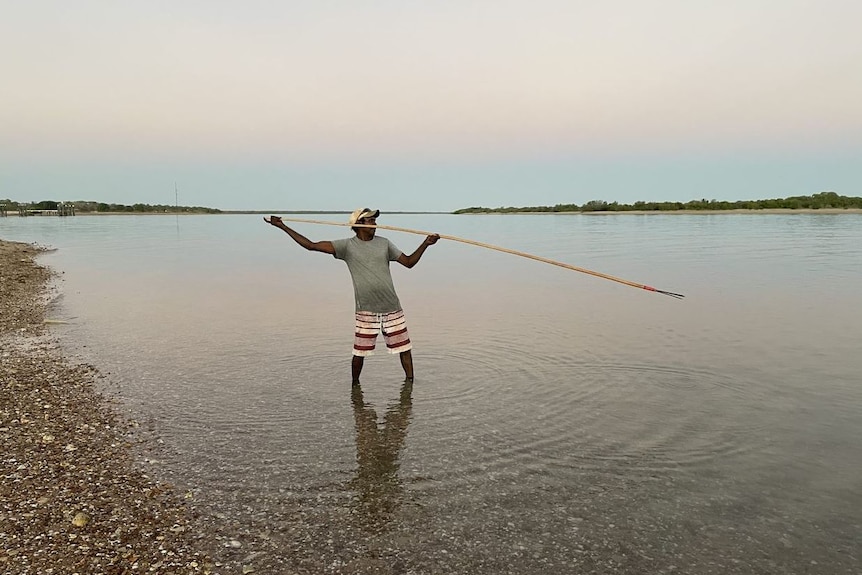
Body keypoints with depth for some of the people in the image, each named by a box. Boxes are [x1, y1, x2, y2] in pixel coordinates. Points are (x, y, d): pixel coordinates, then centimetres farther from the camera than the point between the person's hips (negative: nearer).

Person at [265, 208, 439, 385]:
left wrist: (425, 244, 0)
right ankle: (355, 384, 23)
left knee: (404, 347, 4)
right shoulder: (347, 246, -1)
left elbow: (409, 262, 12)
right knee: (359, 352, 2)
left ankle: (409, 380, 20)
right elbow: (311, 245, -5)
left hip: (392, 309, 3)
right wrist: (282, 227, -7)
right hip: (366, 311, -2)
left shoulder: (384, 243, 9)